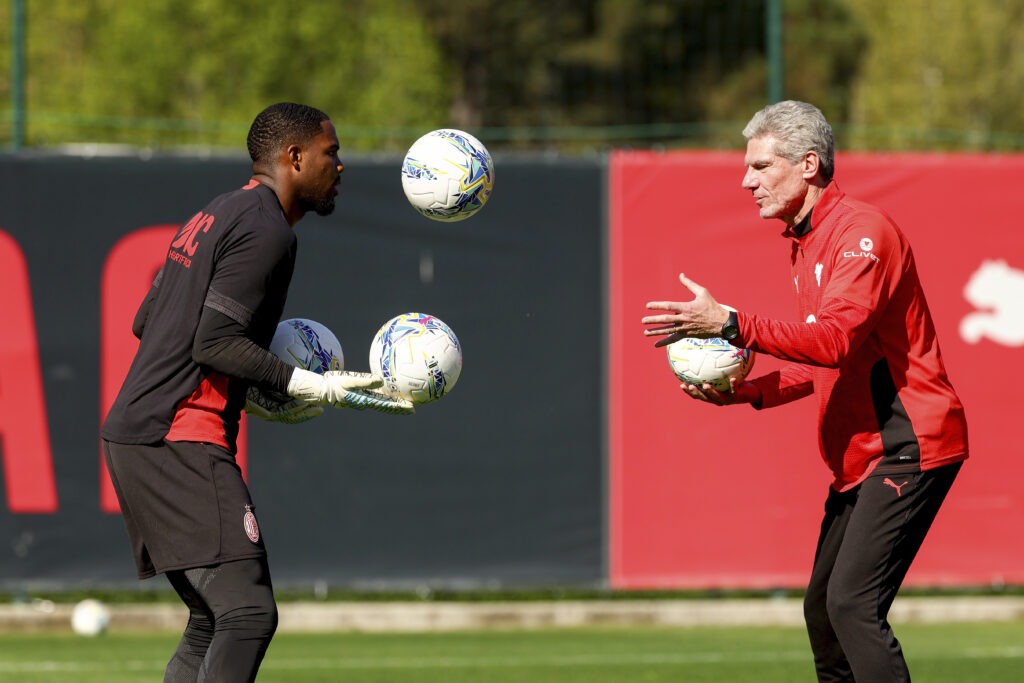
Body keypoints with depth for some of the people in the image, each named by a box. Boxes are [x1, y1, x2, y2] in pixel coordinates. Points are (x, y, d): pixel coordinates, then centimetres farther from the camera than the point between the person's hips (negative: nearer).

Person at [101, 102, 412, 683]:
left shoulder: (217, 216, 21)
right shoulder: (267, 231, -10)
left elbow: (146, 321, 25)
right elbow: (214, 342, -18)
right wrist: (311, 387, -15)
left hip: (134, 436, 10)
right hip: (182, 441, -10)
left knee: (213, 623, 14)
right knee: (249, 613, -19)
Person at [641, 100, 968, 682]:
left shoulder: (862, 231, -14)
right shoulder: (807, 241, 17)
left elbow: (837, 339, -28)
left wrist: (730, 324, -33)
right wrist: (745, 392, 6)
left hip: (907, 448, -10)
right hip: (862, 455, 10)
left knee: (852, 604, -19)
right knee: (823, 611, 11)